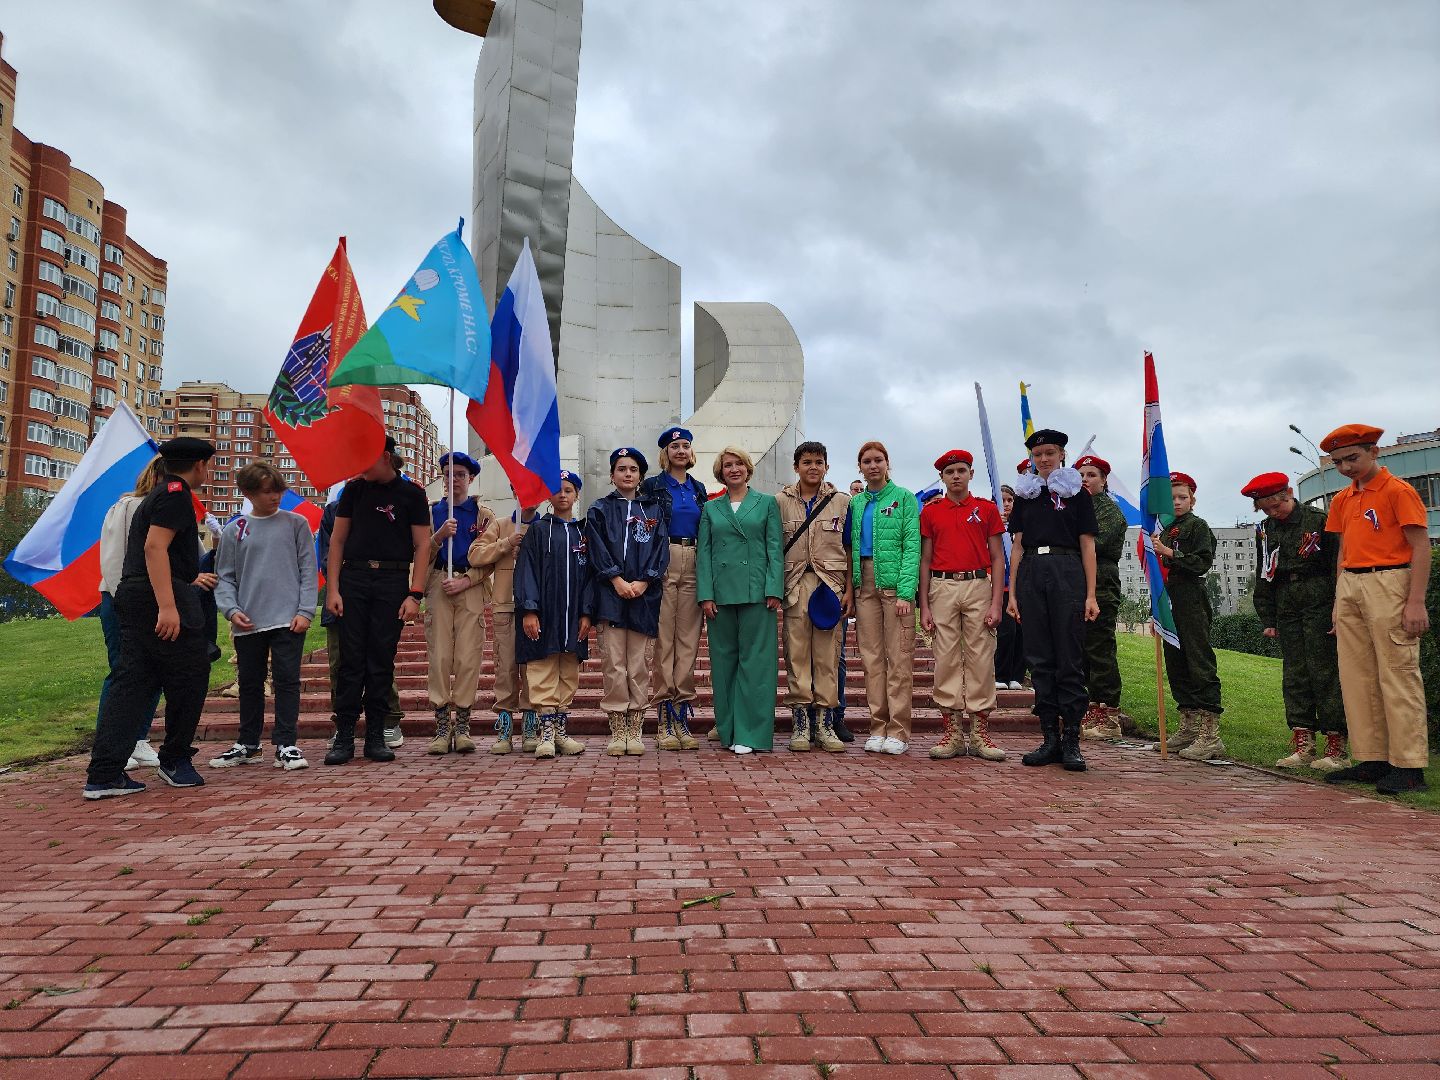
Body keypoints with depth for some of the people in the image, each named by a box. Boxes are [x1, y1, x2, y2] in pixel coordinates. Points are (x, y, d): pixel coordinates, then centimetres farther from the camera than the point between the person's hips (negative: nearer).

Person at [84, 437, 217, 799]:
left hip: (132, 595, 10)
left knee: (132, 681, 6)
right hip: (162, 596, -10)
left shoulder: (156, 495, 23)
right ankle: (175, 761, 13)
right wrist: (167, 606, -27)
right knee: (190, 677, 2)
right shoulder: (176, 493, -8)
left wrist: (195, 577, 48)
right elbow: (155, 546, -20)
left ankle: (103, 775, 3)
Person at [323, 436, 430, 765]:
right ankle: (344, 736, 7)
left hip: (393, 580, -1)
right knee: (351, 659, 0)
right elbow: (337, 540, 10)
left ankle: (376, 737, 11)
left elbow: (422, 545, 0)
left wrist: (415, 594, -8)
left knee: (382, 661, 2)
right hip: (354, 578, 2)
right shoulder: (354, 489, 9)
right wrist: (332, 589, 1)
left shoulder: (411, 493, 2)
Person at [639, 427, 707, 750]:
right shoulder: (652, 485, 3)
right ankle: (664, 720, 1)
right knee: (663, 639, -4)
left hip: (693, 566, 4)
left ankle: (682, 715, 9)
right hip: (662, 564, -4)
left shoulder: (699, 489, 16)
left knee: (689, 640, 3)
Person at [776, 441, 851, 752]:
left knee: (828, 653, 1)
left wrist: (848, 588, 1)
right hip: (795, 583, 0)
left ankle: (825, 722, 8)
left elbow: (848, 548, 8)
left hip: (831, 583, 0)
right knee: (797, 653, 0)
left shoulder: (842, 501, 9)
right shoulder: (781, 501, 8)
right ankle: (800, 722, 7)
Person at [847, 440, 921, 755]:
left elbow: (912, 546, -6)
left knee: (899, 657, -4)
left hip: (895, 582, -4)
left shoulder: (904, 498, 1)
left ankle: (898, 731, 2)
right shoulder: (856, 503, 15)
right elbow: (851, 546, 14)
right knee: (871, 657, 6)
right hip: (864, 583, 5)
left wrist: (906, 592, -16)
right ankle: (878, 727, 13)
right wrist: (850, 588, 2)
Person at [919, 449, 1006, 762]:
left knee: (981, 659, -1)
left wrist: (996, 603, -4)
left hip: (978, 587, 0)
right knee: (946, 659, 0)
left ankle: (980, 733, 6)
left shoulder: (987, 509, 8)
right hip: (943, 587, 1)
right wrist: (924, 606, 3)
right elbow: (925, 560, 9)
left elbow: (997, 558, 6)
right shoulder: (931, 511, 10)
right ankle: (952, 733, 6)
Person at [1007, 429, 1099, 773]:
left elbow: (1087, 546, 3)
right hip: (1030, 574, 3)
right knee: (1039, 658, 4)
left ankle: (1071, 740, 2)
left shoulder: (1077, 493, 7)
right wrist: (1012, 593, 6)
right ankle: (1050, 738, 11)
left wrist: (1091, 595, -5)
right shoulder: (1025, 494, 15)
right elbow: (1017, 546, 13)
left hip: (1067, 572, -3)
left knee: (1070, 659, -3)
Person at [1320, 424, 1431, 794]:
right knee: (1356, 676, 7)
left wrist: (1416, 602, -16)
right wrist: (1339, 601, 14)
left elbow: (1421, 546, -9)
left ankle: (1409, 766, -2)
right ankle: (1370, 760, 13)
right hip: (1349, 586, 7)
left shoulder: (1398, 490, -4)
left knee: (1397, 674, -6)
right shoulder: (1342, 500, 17)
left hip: (1388, 584, -7)